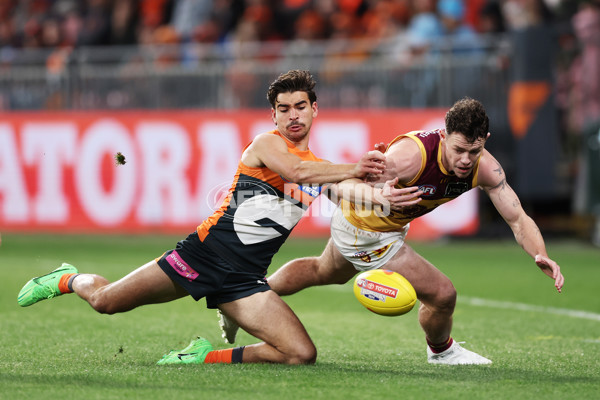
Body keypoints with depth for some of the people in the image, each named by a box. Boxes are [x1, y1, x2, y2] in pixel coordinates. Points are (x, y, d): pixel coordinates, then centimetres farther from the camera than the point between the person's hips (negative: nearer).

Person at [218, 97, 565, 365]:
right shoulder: (411, 155, -41)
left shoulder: (484, 168, -23)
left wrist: (542, 256, -40)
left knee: (325, 272, 34)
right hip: (365, 232, -7)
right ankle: (441, 350, 29)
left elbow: (518, 219, -22)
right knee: (442, 294, -7)